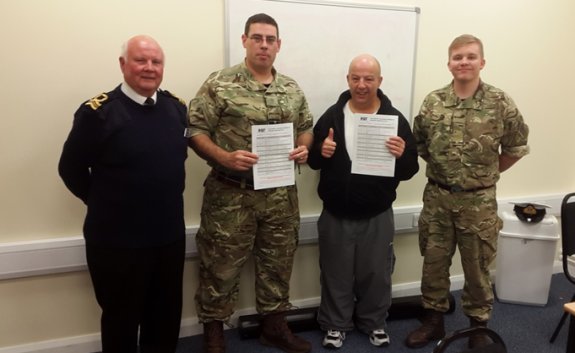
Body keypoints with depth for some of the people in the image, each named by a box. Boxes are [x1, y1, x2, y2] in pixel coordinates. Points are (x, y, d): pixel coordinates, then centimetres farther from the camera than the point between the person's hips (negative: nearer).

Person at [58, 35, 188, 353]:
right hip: (117, 240, -4)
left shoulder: (176, 107, 3)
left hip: (171, 234, 5)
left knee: (167, 317, 20)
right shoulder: (97, 112, -13)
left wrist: (166, 202, 8)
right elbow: (71, 169, -5)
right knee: (122, 320, 15)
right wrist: (104, 205, 0)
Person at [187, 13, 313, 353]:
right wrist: (225, 158, -22)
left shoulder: (292, 89, 9)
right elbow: (195, 131, -7)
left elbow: (307, 127, 18)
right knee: (222, 266, 7)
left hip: (280, 195, 5)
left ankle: (275, 325, 36)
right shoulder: (219, 84, -6)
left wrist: (303, 148, -3)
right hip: (231, 194, -4)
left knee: (278, 263, 16)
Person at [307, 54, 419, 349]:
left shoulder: (395, 119, -4)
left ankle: (374, 323, 39)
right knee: (336, 274, 14)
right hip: (335, 214, 1)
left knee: (375, 274, 16)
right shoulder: (331, 116, -1)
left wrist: (402, 155, -27)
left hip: (377, 216, 0)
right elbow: (313, 161, 4)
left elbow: (409, 171, -5)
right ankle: (335, 324, 34)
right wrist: (321, 152, -19)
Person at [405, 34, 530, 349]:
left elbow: (517, 146, 4)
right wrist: (442, 168, 8)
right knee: (434, 261, 12)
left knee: (477, 266, 11)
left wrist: (489, 172, 7)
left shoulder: (500, 103, -7)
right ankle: (433, 320, 30)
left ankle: (478, 326, 31)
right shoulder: (432, 102, -2)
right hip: (437, 196, 2)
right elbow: (419, 143, 10)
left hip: (478, 200, -2)